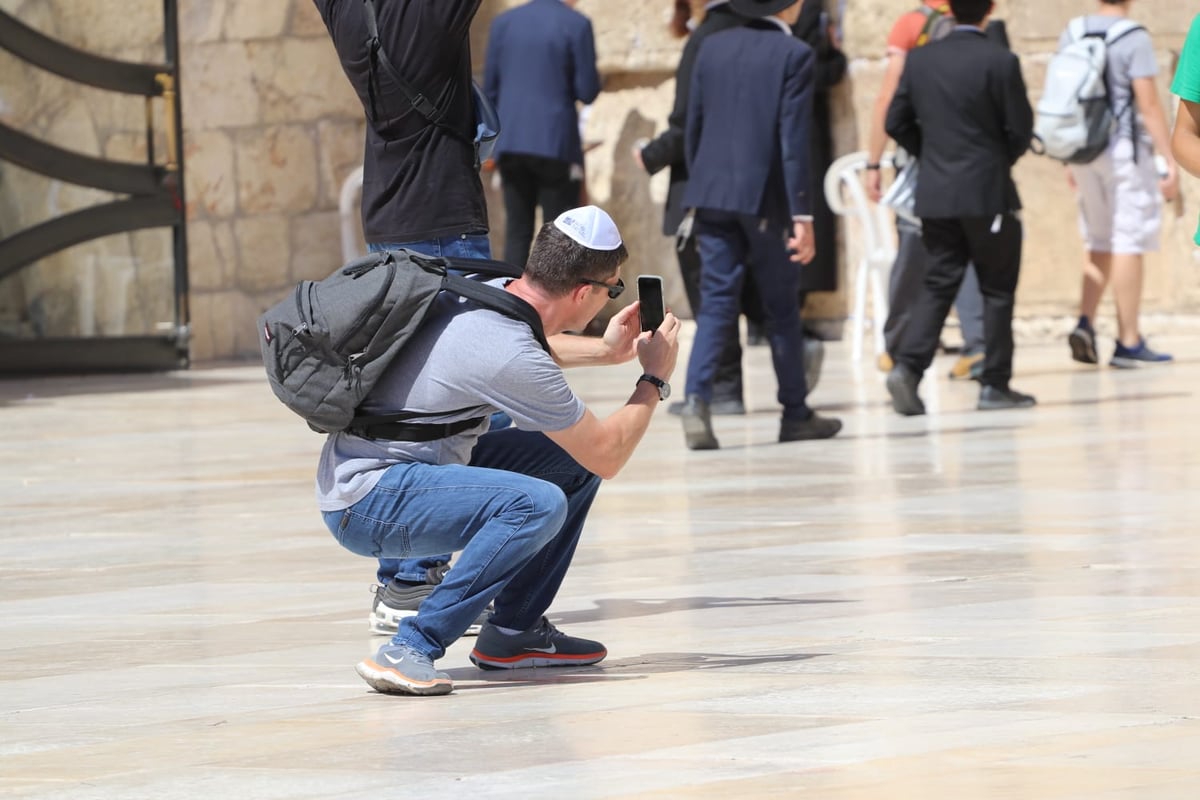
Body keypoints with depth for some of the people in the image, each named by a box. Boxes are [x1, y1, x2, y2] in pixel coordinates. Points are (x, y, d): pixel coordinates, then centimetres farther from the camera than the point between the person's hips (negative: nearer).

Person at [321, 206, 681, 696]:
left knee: (572, 463, 11)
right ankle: (411, 649, -23)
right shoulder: (511, 357, -25)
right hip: (364, 503, -10)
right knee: (538, 504, -31)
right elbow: (607, 456, -13)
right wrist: (654, 380, 2)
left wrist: (604, 351, 23)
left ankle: (515, 630, 16)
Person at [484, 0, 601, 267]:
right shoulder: (576, 24, -7)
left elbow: (489, 87, 10)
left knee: (517, 232, 7)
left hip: (511, 144, 4)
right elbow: (587, 91, -7)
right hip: (557, 144, -4)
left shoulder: (503, 22, 7)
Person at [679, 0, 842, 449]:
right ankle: (795, 414, 20)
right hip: (765, 197, -4)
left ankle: (696, 401, -17)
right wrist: (802, 215, -11)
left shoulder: (713, 47, 6)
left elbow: (694, 126, 10)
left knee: (716, 303, 3)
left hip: (713, 194, 4)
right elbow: (794, 140, -13)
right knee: (781, 307, 10)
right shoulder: (793, 55, -9)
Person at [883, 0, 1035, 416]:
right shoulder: (1000, 61, -11)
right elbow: (1021, 128, -8)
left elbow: (896, 123, 5)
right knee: (998, 288, 6)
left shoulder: (919, 59, 3)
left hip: (935, 194, 4)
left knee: (938, 283, 7)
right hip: (989, 193, -4)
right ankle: (995, 384, 8)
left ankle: (907, 366, -11)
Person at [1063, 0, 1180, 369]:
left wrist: (1070, 159, 18)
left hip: (1086, 150, 6)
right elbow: (1149, 105, -16)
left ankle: (1085, 324, 0)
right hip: (1126, 149, -6)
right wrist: (1170, 161, -12)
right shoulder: (1134, 39, -13)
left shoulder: (1071, 35, 5)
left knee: (1100, 245, 16)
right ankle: (1128, 343, 2)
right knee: (1128, 245, -1)